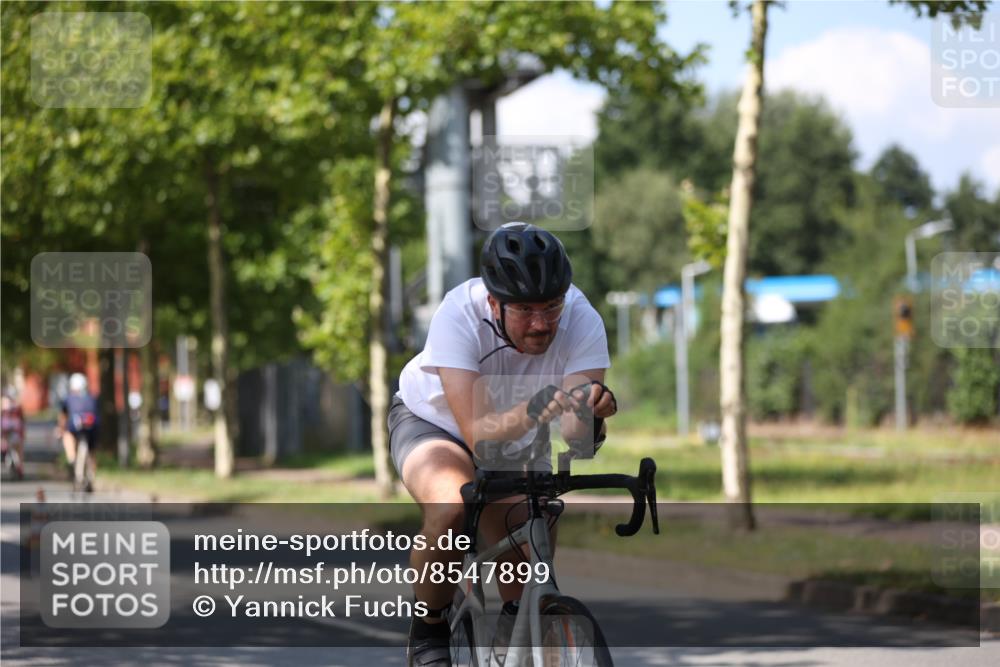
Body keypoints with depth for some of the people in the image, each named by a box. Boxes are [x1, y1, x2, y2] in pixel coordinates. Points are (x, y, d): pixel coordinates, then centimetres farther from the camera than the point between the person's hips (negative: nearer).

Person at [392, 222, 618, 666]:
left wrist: (590, 413, -60)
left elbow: (572, 430, -37)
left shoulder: (582, 320, -30)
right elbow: (478, 433, -43)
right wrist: (530, 412, -62)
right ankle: (428, 631, -10)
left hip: (517, 445, 3)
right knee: (451, 508, -35)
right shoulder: (460, 314, -37)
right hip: (432, 420, -3)